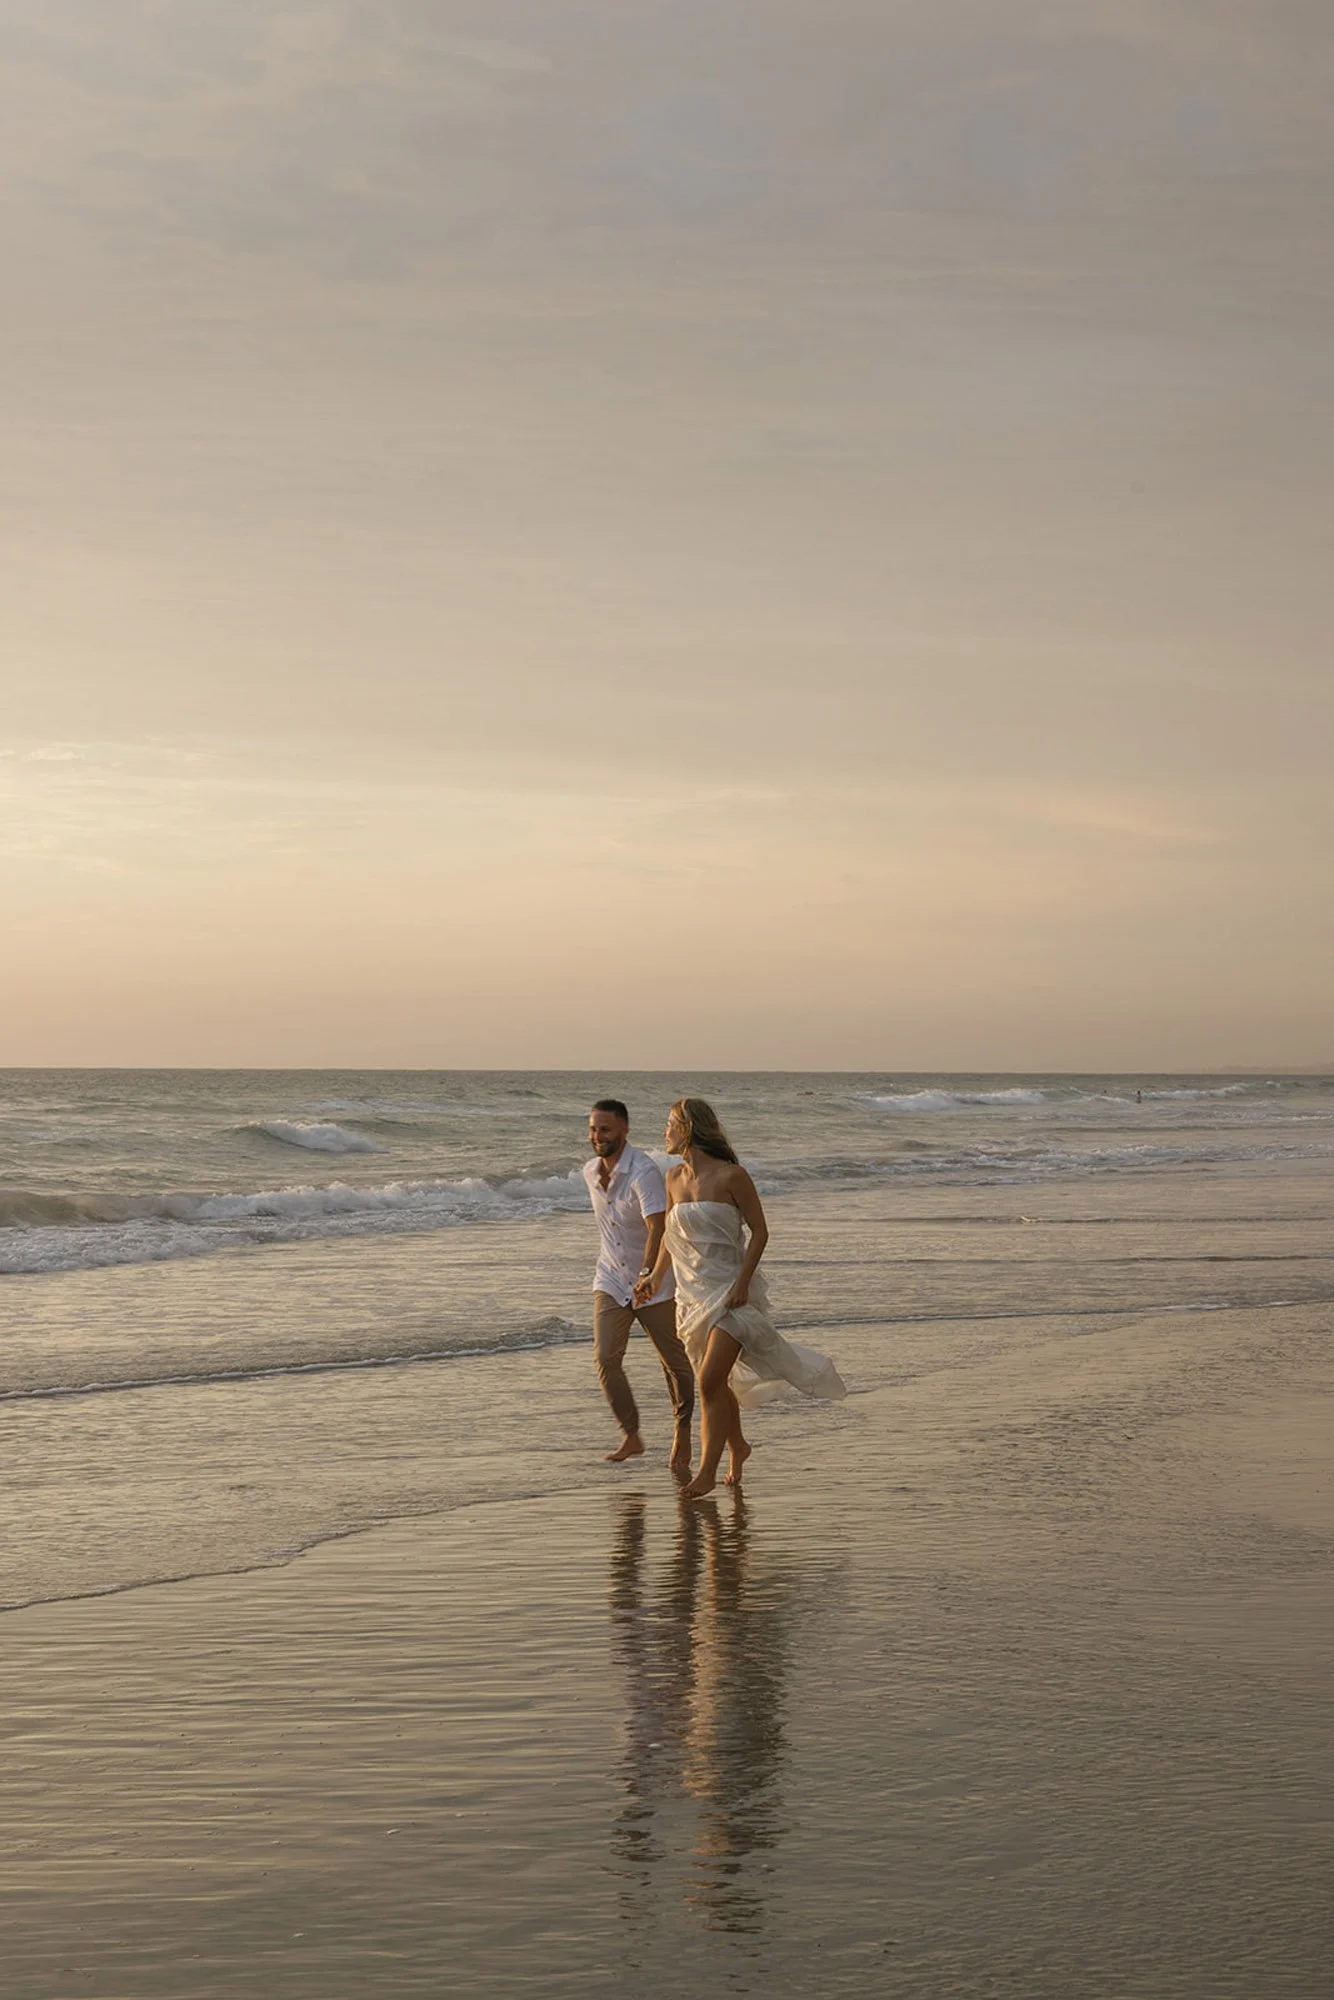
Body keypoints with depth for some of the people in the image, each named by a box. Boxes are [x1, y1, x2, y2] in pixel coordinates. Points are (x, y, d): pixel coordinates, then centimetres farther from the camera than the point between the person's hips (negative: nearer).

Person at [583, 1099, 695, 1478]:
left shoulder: (644, 1172, -22)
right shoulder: (591, 1172, 1)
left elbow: (656, 1227, -34)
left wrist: (647, 1275, -48)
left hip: (653, 1283, -5)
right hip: (611, 1280, 5)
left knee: (675, 1361, 6)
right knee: (605, 1358, -10)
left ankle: (682, 1436, 24)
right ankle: (631, 1436, 1)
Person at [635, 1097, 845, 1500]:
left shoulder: (731, 1176, -12)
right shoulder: (674, 1179, 7)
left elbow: (759, 1231, -8)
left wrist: (742, 1282, -17)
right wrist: (655, 1276, 9)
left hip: (730, 1292, -6)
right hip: (693, 1295, 6)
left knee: (709, 1381, -16)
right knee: (716, 1383, 15)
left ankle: (707, 1471, -11)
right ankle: (737, 1448, 37)